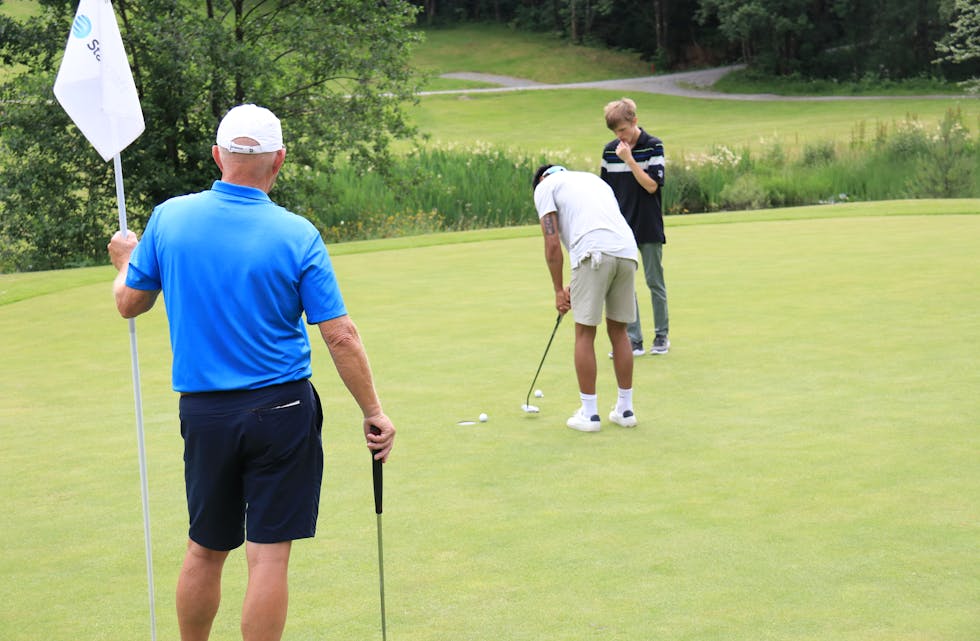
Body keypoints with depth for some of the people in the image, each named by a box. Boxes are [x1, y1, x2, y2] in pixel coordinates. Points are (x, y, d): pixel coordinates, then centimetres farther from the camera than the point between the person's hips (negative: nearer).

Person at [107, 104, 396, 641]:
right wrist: (373, 412, -1)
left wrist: (125, 261, 30)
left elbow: (129, 303, 9)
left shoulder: (169, 219, -4)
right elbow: (340, 337, -10)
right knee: (269, 555, 1)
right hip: (281, 410, -3)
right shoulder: (297, 234, -10)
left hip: (203, 411, 3)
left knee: (204, 551, 17)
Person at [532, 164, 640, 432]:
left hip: (594, 254, -6)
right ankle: (625, 409, 22)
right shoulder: (593, 179, 33)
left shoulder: (545, 187, 14)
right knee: (618, 331, 17)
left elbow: (552, 244, 3)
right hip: (627, 251, 6)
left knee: (585, 335, 5)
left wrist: (559, 290, 10)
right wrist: (577, 285, 29)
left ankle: (589, 413, 8)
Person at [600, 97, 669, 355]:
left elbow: (652, 185, -15)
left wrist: (629, 160, -20)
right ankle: (634, 340, 5)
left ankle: (662, 335, 18)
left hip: (649, 227, -3)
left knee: (655, 281, 6)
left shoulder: (653, 146, -6)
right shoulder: (610, 150, 5)